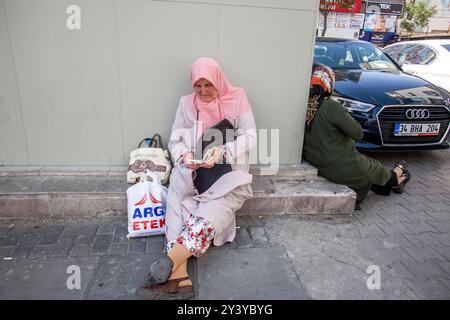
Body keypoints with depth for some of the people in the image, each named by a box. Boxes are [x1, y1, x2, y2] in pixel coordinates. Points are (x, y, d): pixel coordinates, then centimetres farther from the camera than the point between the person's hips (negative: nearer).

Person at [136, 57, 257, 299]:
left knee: (206, 217, -27)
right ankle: (178, 279, -32)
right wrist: (184, 156, -14)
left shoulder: (237, 99, 5)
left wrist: (222, 152, -19)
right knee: (179, 212, -23)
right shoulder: (187, 103, 11)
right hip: (192, 174, 2)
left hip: (229, 174, -2)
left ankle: (168, 263, -31)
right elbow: (175, 140, 9)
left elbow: (250, 136, -1)